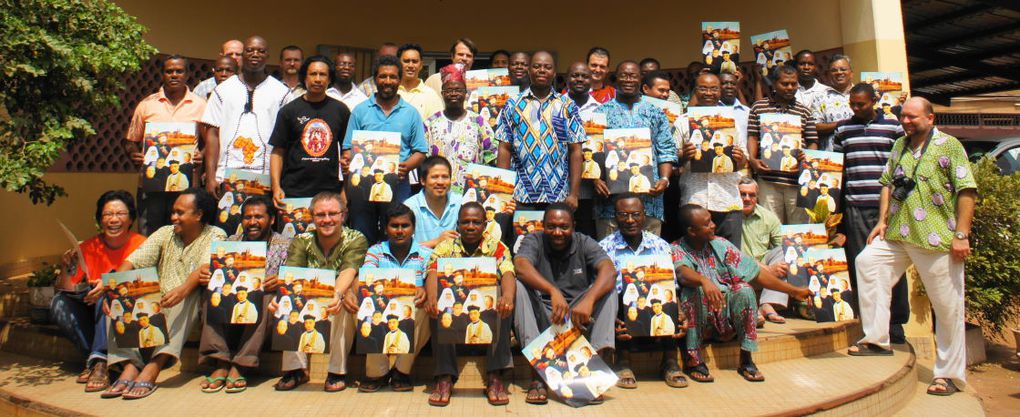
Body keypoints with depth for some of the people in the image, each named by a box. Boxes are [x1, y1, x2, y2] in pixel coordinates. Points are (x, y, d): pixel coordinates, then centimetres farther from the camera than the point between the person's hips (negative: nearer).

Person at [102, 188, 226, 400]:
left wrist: (183, 289, -39)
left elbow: (206, 268, -19)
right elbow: (133, 261, 3)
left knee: (190, 296, -36)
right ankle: (129, 367, -34)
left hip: (190, 308, -5)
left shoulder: (215, 236, 1)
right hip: (158, 305, 5)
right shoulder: (165, 233, 16)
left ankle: (152, 368, -44)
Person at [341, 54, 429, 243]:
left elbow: (420, 151, 6)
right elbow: (349, 148, 9)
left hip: (398, 187, 0)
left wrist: (406, 167, -15)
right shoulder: (360, 111, 10)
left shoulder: (411, 113, 9)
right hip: (362, 185, 1)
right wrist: (347, 161, -14)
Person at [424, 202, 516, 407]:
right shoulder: (445, 247, 3)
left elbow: (508, 274, -18)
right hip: (453, 308, 1)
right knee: (439, 303, -30)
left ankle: (495, 377, -27)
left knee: (502, 303, -30)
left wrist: (508, 296, -42)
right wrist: (431, 297, -39)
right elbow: (433, 274, -15)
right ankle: (444, 377, -26)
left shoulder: (496, 247, 1)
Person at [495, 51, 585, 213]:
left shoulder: (567, 107, 7)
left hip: (559, 197, 0)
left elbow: (575, 151, 3)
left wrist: (574, 193, -4)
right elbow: (504, 149, 5)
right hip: (520, 196, 0)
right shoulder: (513, 105, 7)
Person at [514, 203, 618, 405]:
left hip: (578, 320, 1)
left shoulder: (584, 243, 2)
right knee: (518, 287, -26)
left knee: (606, 289, -19)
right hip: (542, 318, -1)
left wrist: (588, 299, -37)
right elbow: (521, 266, -25)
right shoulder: (533, 241, -1)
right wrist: (553, 291, -41)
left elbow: (609, 271, -18)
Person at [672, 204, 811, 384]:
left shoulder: (720, 244, 5)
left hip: (727, 318, 3)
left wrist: (793, 290, 9)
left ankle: (746, 360, -13)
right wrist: (704, 281, -50)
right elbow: (682, 272, -30)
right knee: (693, 290, -31)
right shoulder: (677, 250, -7)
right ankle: (693, 360, -24)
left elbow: (756, 272, 8)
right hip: (697, 321, -3)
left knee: (743, 289, -23)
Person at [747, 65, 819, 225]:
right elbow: (752, 137, 6)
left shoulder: (804, 111, 13)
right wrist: (753, 160, -10)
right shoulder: (758, 107, 9)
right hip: (769, 179, -1)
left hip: (797, 179, 2)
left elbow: (812, 142, 12)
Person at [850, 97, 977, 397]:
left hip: (937, 240, -6)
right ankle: (876, 339, -1)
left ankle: (948, 374, 14)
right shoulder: (900, 145, 14)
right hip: (898, 235, 6)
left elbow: (966, 191, -9)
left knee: (948, 307, 2)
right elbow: (888, 184, 16)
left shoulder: (949, 145, -4)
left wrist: (961, 235, -15)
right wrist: (882, 221, 6)